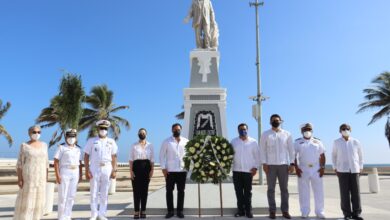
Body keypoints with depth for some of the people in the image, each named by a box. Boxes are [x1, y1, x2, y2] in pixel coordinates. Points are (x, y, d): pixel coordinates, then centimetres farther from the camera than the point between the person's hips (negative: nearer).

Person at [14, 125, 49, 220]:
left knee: (38, 199, 7)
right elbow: (19, 163, -6)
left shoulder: (43, 145, 6)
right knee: (25, 199, -1)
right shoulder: (24, 146, -5)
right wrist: (19, 178, -12)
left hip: (40, 177, 4)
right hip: (28, 176, -4)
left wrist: (46, 176, 8)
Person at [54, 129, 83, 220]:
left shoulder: (78, 149, 9)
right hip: (64, 173, -5)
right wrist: (57, 175, -16)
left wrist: (80, 174, 7)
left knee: (71, 196, 7)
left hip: (75, 173, 5)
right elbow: (56, 162, -9)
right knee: (63, 196, -2)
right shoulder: (61, 147, -5)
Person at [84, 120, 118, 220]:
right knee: (94, 193, 1)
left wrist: (114, 170, 1)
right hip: (94, 168, -1)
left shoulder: (111, 142, 8)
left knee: (104, 193, 5)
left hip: (107, 168, 2)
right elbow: (86, 156, 1)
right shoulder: (91, 141, 3)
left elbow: (114, 157, 8)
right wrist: (87, 170, -7)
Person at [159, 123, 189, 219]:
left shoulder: (186, 141, 5)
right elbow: (162, 155, 0)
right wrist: (163, 168, -7)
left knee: (181, 191, 7)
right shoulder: (167, 141, 0)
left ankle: (179, 211, 18)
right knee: (169, 191, 4)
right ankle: (170, 211, 15)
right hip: (170, 170, -1)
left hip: (182, 170, 2)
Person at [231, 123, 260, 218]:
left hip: (248, 170, -1)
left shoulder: (253, 142, 3)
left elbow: (257, 156, 4)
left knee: (248, 191, 4)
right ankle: (241, 210, 15)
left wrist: (255, 167, -3)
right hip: (236, 170, 2)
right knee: (238, 191, 5)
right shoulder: (233, 141, 7)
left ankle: (248, 210, 13)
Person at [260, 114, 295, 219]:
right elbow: (262, 149, 2)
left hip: (284, 164, 1)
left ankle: (285, 210, 14)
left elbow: (291, 149, 7)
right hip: (270, 165, -1)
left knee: (284, 188, 6)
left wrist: (292, 163, -1)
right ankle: (272, 211, 9)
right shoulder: (265, 134, 5)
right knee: (271, 189, 3)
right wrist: (264, 163, -6)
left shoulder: (287, 134, 7)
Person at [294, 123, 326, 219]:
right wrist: (296, 168, -8)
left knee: (318, 191, 4)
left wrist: (322, 167, -2)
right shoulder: (298, 142, 4)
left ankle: (320, 212, 14)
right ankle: (305, 212, 11)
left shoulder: (317, 142, 9)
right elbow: (294, 156, 1)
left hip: (316, 169, 2)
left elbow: (322, 156, 9)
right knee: (303, 192, 2)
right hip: (303, 169, -1)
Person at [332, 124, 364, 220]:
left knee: (356, 192, 1)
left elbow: (360, 155, 14)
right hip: (342, 170, -1)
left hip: (354, 170, 1)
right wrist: (335, 168, 3)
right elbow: (334, 155, 9)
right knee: (345, 193, -1)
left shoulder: (356, 142, 4)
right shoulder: (336, 142, 1)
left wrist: (361, 168, 8)